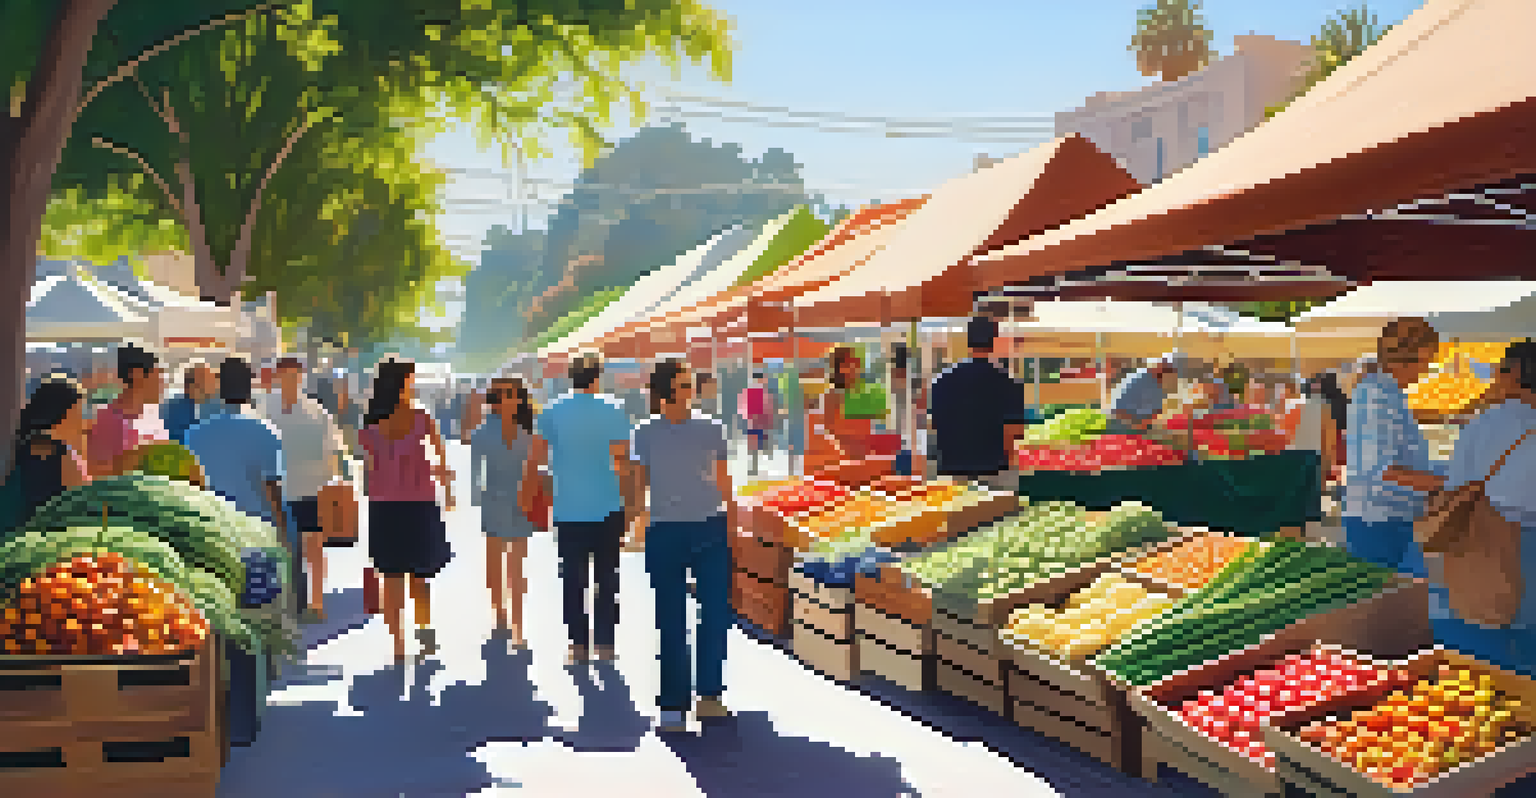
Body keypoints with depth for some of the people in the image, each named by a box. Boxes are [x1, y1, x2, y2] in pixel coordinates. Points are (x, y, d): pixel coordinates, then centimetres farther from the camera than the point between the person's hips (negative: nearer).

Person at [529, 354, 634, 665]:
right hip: (607, 508, -1)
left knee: (573, 578, 8)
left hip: (568, 509, 1)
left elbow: (537, 457, 0)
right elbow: (622, 462, -7)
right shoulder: (613, 412, -6)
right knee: (607, 578, 9)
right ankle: (605, 642, 10)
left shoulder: (553, 413, 0)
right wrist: (629, 503, 0)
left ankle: (578, 643, 9)